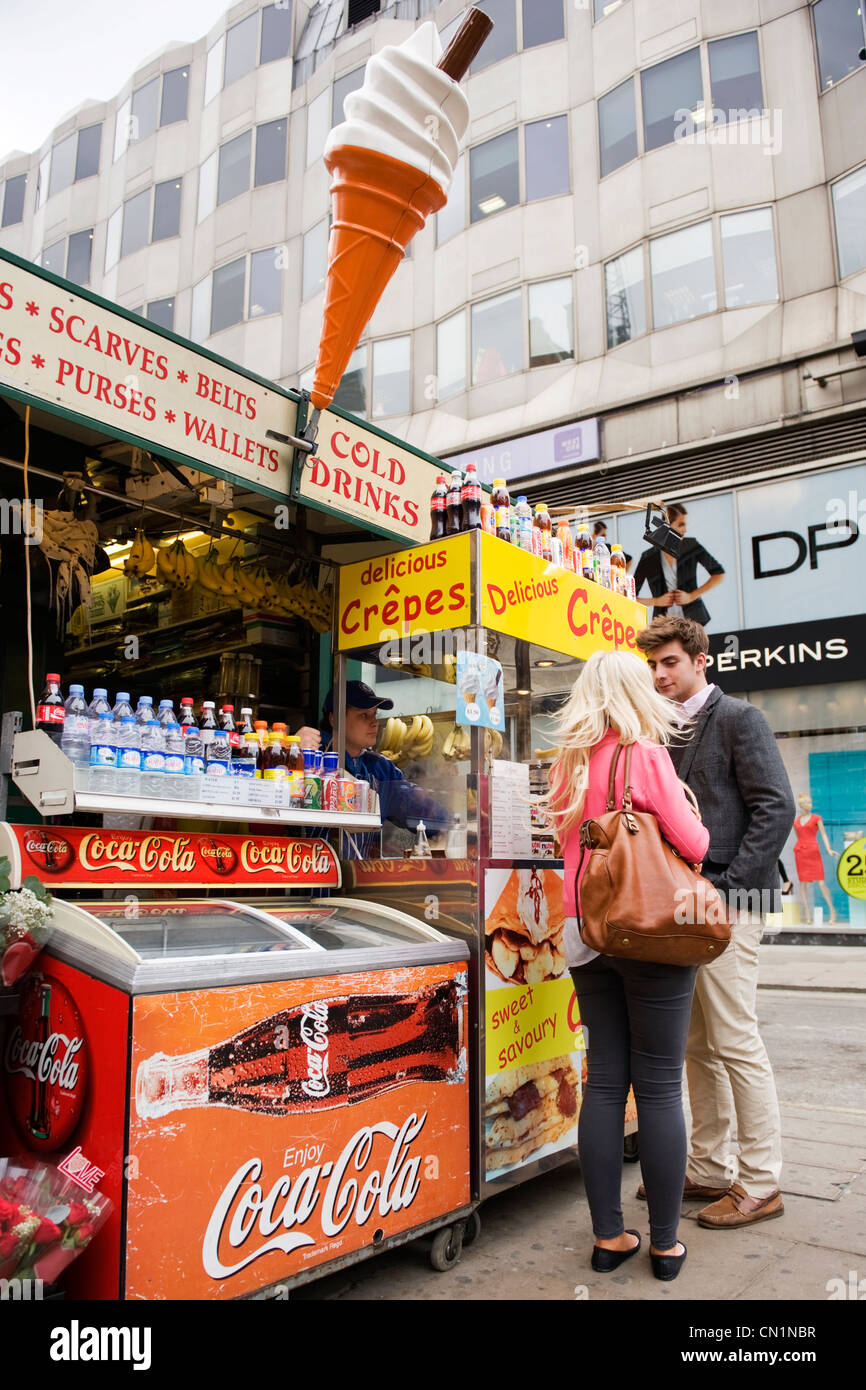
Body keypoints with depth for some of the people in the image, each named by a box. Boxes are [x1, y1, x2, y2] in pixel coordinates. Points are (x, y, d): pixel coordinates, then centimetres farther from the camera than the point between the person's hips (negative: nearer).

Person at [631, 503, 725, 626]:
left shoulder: (691, 546, 3)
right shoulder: (648, 558, 2)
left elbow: (719, 574, 9)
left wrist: (692, 596, 1)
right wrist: (656, 601, -6)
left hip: (692, 619, 0)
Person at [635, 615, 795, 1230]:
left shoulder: (739, 718, -5)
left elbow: (776, 808, -12)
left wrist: (725, 888, -15)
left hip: (727, 903, -7)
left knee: (736, 1043, -3)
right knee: (698, 1046, 13)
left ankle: (760, 1185, 11)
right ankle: (709, 1169, 25)